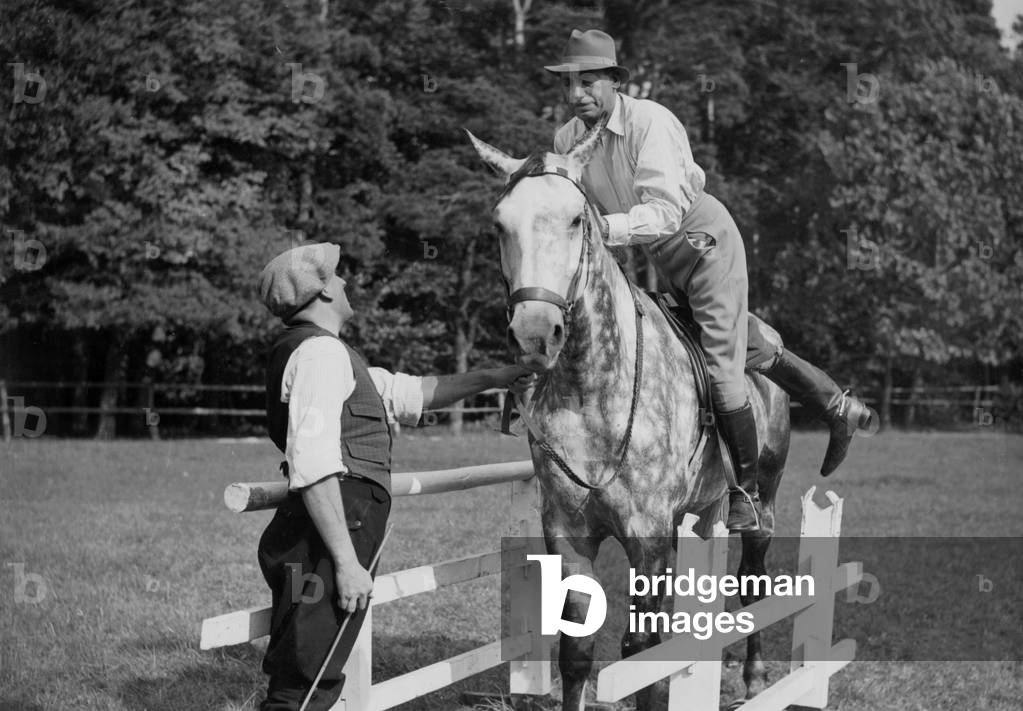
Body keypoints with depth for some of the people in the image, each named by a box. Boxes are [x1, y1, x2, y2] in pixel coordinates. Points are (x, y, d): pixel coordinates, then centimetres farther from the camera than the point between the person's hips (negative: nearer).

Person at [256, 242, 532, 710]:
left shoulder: (330, 355, 21)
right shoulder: (321, 352, -12)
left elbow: (405, 394, 31)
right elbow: (314, 468, -22)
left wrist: (488, 380, 28)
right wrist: (347, 563, -24)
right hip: (322, 550, -10)